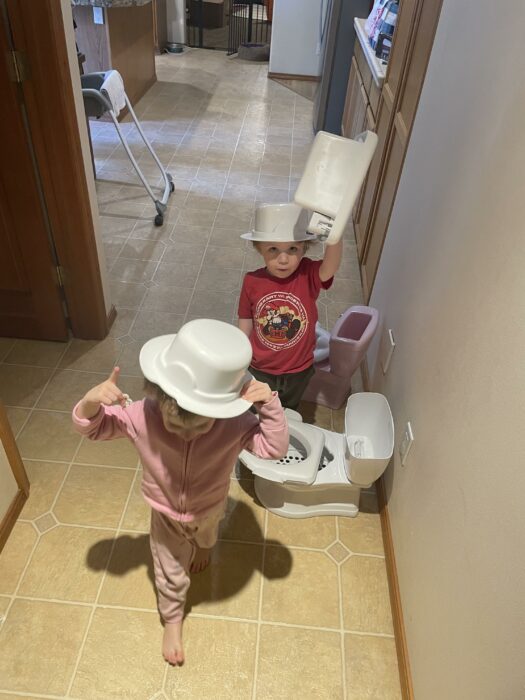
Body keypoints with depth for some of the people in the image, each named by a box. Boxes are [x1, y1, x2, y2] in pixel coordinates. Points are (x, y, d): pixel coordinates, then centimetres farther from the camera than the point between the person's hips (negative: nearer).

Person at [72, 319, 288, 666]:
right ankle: (172, 621, 56)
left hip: (209, 509, 1)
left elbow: (275, 449, -34)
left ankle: (200, 548, 78)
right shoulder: (140, 416, -36)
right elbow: (90, 427, -24)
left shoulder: (234, 424, -39)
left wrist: (271, 403, -49)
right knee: (171, 575, 23)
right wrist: (92, 401, -47)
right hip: (167, 514, -1)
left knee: (205, 540, 39)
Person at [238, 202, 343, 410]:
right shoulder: (252, 281, -19)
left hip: (298, 371, 0)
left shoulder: (309, 275, -24)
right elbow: (245, 324, -6)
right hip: (259, 370, 0)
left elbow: (331, 266, -48)